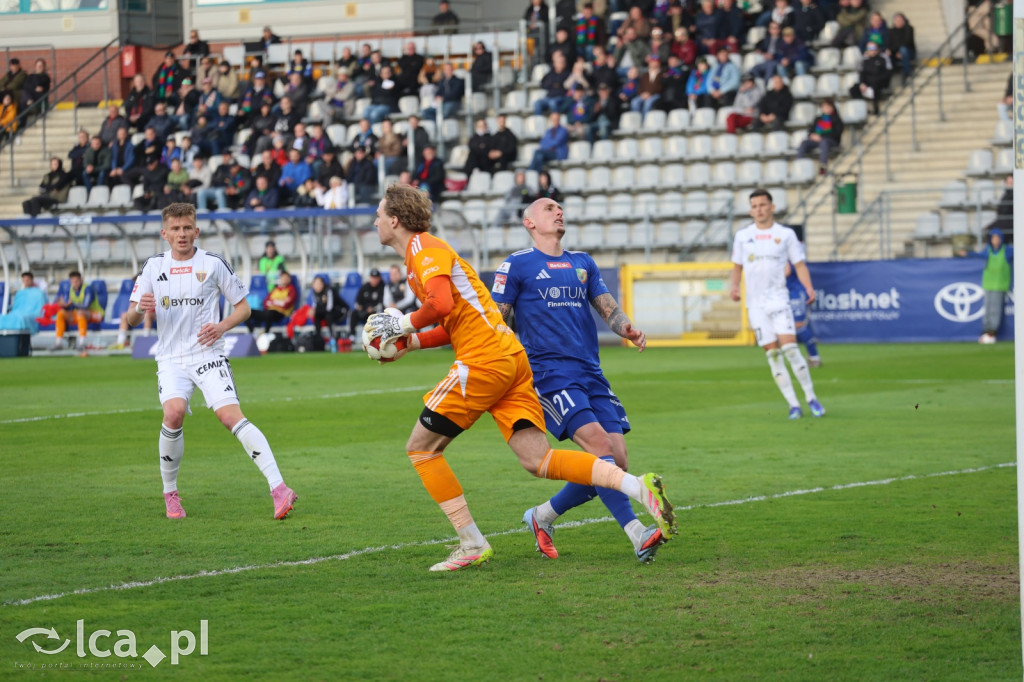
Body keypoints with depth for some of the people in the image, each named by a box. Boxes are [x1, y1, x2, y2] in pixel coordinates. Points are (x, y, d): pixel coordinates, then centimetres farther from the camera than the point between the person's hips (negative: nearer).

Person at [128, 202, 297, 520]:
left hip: (208, 355, -1)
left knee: (231, 416, -19)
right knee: (174, 413, -24)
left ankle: (279, 489, -24)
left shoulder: (213, 263, 2)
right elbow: (130, 321, 8)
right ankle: (170, 492, -3)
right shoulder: (153, 267, 8)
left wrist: (222, 327, -11)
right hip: (171, 359, 1)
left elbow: (243, 306, 9)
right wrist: (139, 309, -15)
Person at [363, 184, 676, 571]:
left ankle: (472, 545, -1)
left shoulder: (424, 247, -5)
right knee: (537, 460, -1)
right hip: (510, 359, 9)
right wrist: (410, 343, 19)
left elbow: (440, 304, -22)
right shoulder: (424, 252, 26)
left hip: (484, 360, -9)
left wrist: (404, 324, -6)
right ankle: (640, 487, -15)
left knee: (420, 448, 2)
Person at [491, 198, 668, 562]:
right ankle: (637, 535, -28)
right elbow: (498, 322, 4)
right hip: (550, 372, -6)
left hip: (591, 373, 6)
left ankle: (542, 516, 15)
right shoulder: (516, 265, 5)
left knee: (617, 462, -4)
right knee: (599, 444, -23)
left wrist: (626, 327, -7)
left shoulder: (582, 262, 21)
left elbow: (607, 306, 15)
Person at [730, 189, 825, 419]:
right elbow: (737, 268, 16)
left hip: (778, 299, -2)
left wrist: (809, 288, -10)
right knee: (772, 353, -2)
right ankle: (793, 405, 1)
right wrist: (734, 286, -4)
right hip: (755, 303, 2)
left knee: (789, 346, -16)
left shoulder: (786, 234, 4)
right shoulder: (742, 236, 9)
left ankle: (811, 398, -5)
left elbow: (799, 265, 6)